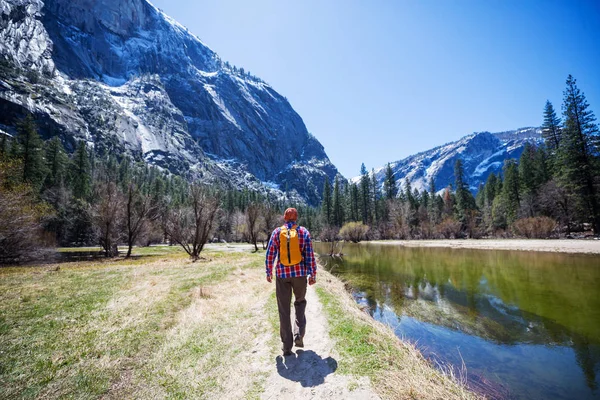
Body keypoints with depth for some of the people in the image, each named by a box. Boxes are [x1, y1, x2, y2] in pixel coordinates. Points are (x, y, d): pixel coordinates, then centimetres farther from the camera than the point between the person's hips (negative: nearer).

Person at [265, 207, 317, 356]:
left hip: (282, 274, 0)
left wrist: (268, 272, 11)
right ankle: (299, 334, 11)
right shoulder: (303, 232, -2)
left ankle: (287, 345, 14)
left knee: (284, 309, 10)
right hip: (300, 273, 0)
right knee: (300, 302, 23)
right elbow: (310, 255, -4)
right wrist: (313, 274, 3)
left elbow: (270, 255, -1)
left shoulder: (277, 232, -1)